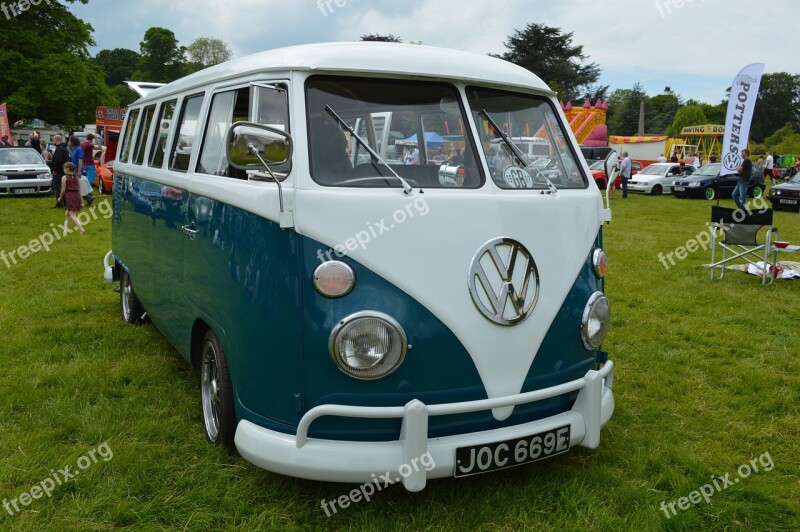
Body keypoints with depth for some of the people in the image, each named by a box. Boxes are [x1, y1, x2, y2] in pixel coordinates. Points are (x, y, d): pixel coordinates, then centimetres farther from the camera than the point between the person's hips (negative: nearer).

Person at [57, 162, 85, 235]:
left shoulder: (64, 177, -4)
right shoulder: (76, 177, 11)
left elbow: (63, 189, -7)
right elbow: (79, 190, 10)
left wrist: (60, 198, 8)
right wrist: (81, 200, 12)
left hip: (69, 196, -6)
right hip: (76, 196, 6)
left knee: (72, 215, -8)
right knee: (67, 213, 19)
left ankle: (81, 229, -23)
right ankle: (65, 230, 17)